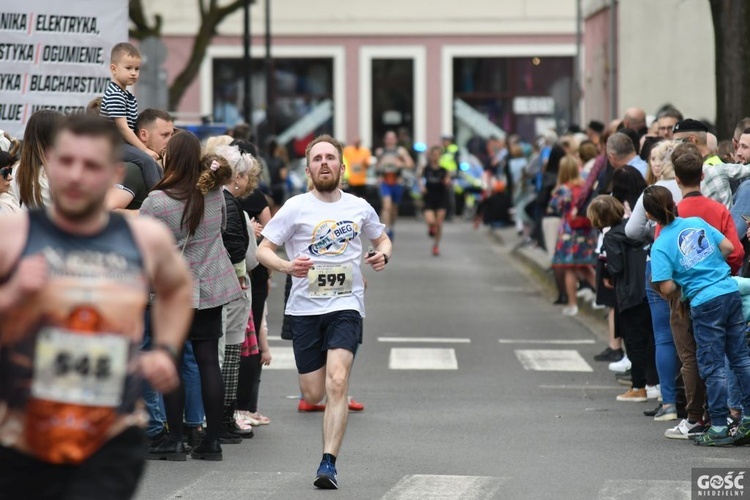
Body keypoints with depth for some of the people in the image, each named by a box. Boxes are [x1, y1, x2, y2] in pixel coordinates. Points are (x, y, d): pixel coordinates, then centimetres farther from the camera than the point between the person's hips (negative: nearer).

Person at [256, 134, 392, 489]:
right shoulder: (296, 208, -3)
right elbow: (263, 249, -3)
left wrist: (383, 254, 0)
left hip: (346, 305, 0)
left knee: (336, 383, -19)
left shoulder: (359, 207, 5)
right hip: (305, 307, 0)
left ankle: (328, 464, -18)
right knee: (313, 395, 4)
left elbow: (382, 238, 23)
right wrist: (287, 266, -23)